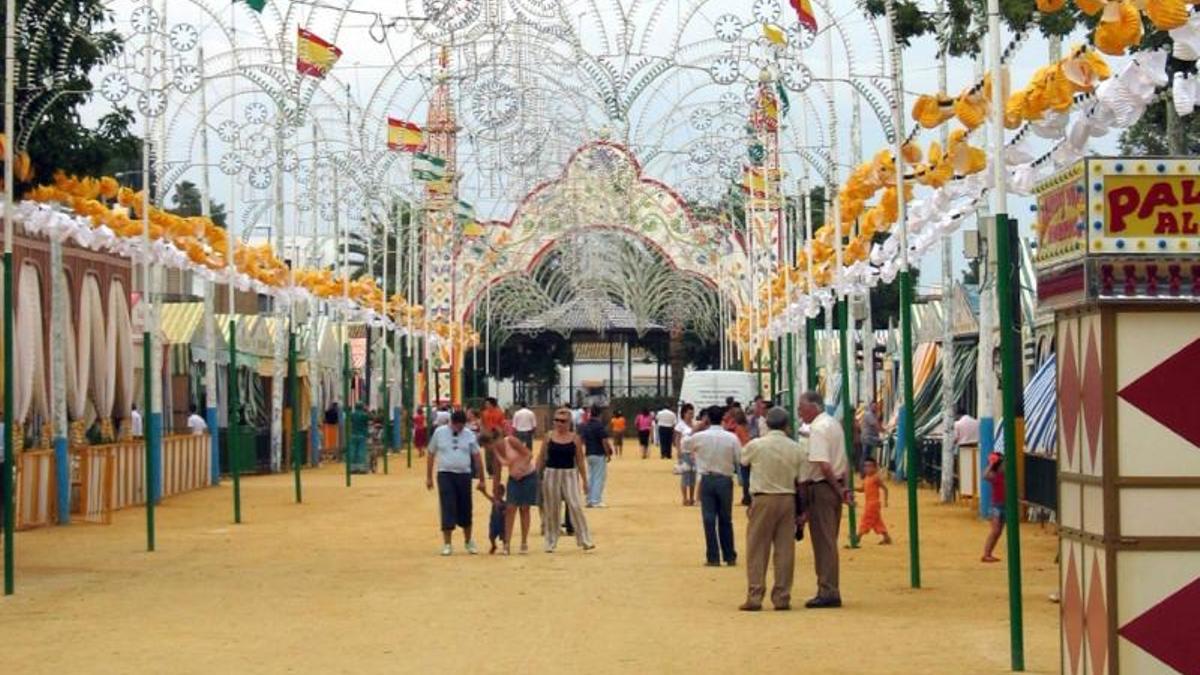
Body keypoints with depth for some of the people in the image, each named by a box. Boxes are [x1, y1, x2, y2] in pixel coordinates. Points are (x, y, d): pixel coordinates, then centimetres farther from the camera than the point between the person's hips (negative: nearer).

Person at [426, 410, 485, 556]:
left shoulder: (469, 435, 4)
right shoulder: (439, 433, 0)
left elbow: (477, 457, 6)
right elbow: (431, 454, 7)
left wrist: (481, 480, 5)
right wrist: (429, 477, 6)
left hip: (464, 475, 2)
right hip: (445, 474, -2)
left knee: (465, 509, 7)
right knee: (447, 509, -7)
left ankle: (468, 541, 25)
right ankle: (447, 544, -1)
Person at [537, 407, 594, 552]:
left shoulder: (575, 438, 0)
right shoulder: (549, 437, 1)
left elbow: (580, 460, 4)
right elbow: (542, 458, 6)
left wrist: (584, 480, 3)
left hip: (569, 474, -1)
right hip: (551, 474, 1)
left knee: (575, 506, -10)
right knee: (551, 509, 5)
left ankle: (585, 541, -6)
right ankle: (550, 543, 16)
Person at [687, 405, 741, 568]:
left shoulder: (700, 437, -8)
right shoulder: (731, 438, -8)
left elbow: (685, 446, 11)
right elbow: (740, 460, -5)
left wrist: (697, 428, 11)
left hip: (707, 480, -1)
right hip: (725, 480, 1)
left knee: (709, 519, 4)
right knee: (726, 519, 12)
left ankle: (713, 557, 2)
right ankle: (730, 557, 15)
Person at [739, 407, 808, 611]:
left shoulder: (756, 445, -7)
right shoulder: (797, 449, -1)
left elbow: (742, 460, 14)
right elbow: (802, 481, 0)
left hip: (763, 500, -2)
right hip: (788, 500, 2)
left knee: (757, 549, 3)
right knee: (785, 550, 7)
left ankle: (754, 597, 0)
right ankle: (782, 597, 8)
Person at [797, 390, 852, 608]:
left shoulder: (818, 429, -16)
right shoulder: (834, 424, 15)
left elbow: (823, 465, -23)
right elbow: (844, 461, 17)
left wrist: (839, 489, -14)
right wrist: (843, 487, 11)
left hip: (821, 487, -9)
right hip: (835, 487, 9)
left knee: (823, 541, -5)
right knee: (829, 540, 14)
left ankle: (827, 592, -3)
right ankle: (830, 590, 18)